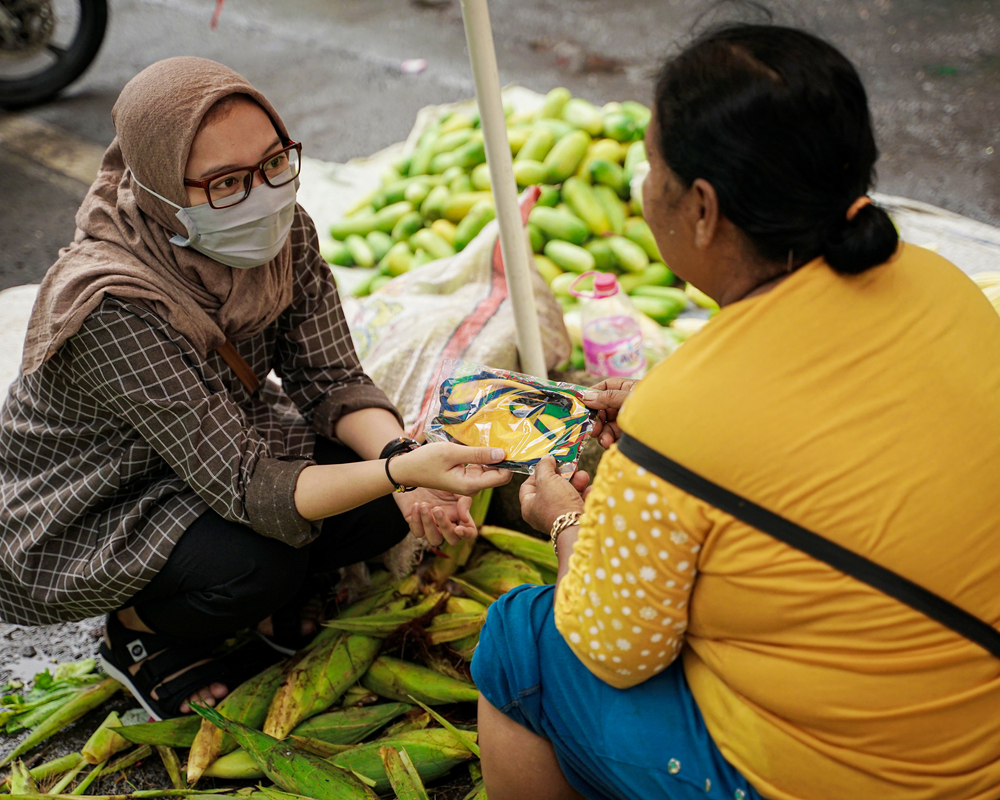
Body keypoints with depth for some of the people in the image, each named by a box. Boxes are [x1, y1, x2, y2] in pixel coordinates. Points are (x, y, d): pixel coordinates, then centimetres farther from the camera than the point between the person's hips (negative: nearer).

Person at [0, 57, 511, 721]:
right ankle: (138, 632, 0)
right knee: (258, 564, -32)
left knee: (391, 504, -15)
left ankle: (275, 599, 12)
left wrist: (404, 457, -33)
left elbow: (333, 380, -12)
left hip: (222, 454, 6)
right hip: (85, 518, -6)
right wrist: (401, 470, -50)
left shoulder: (284, 233, -16)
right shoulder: (110, 305, -36)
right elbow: (242, 485, -37)